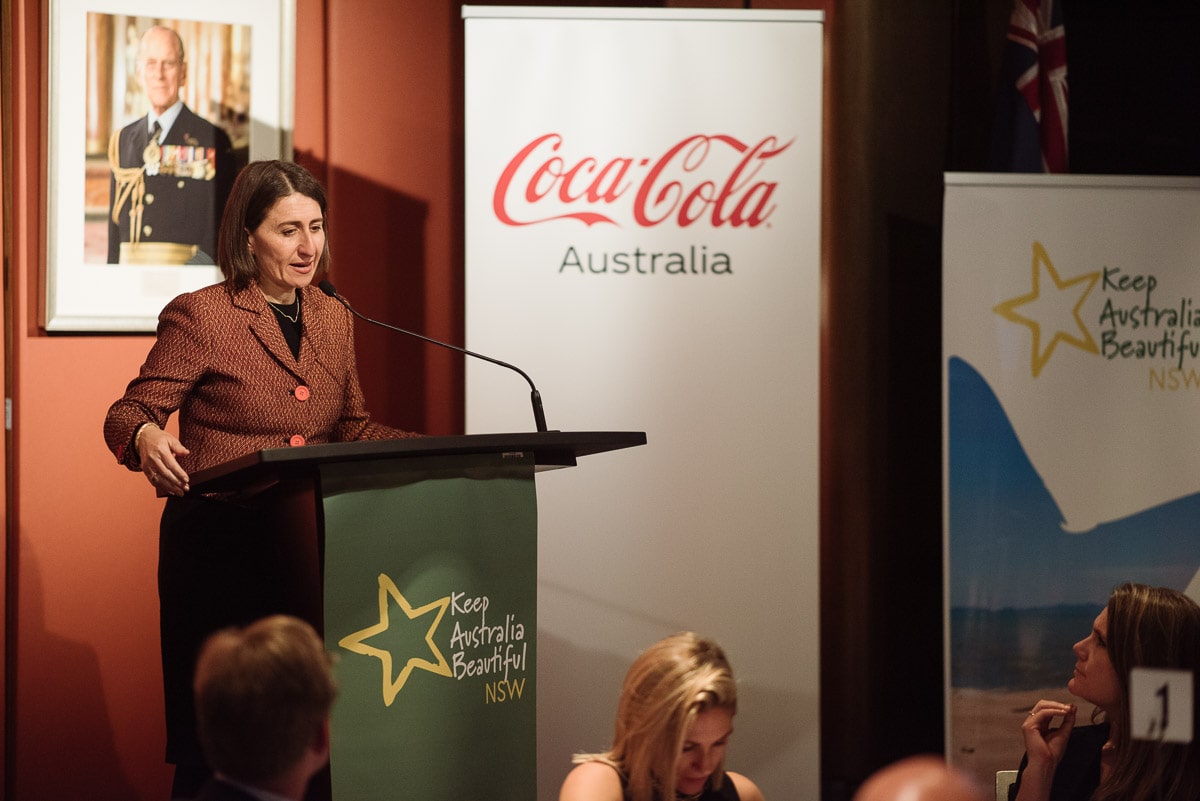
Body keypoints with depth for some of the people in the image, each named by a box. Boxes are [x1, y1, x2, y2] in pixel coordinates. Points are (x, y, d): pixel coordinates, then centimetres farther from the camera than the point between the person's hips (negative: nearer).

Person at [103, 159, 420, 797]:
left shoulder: (333, 319, 14)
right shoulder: (201, 317, -5)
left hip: (309, 544, 5)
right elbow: (129, 413, -5)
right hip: (218, 545, -5)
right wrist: (147, 439, -29)